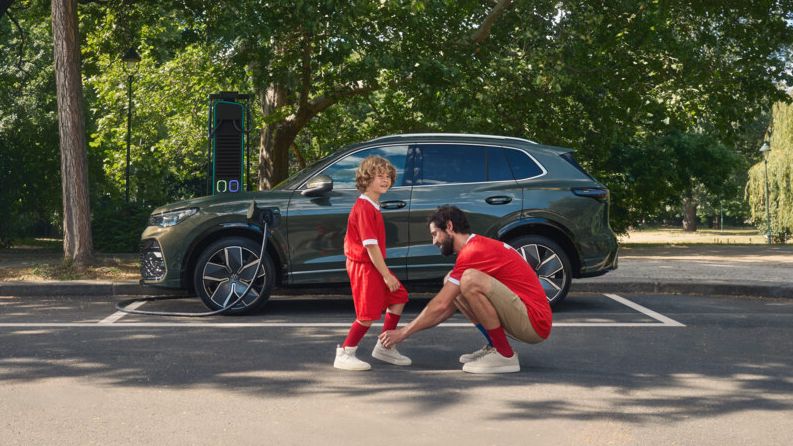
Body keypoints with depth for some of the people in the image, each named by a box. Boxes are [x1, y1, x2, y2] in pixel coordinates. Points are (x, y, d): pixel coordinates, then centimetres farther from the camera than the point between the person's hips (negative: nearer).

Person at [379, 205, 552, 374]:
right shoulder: (480, 245, 17)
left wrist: (403, 333, -4)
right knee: (451, 286, 8)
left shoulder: (473, 251, -15)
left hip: (535, 323, -10)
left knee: (470, 280, -29)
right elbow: (449, 306, 20)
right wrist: (410, 329, 16)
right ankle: (494, 346, 7)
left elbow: (441, 305, -14)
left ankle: (504, 355, -17)